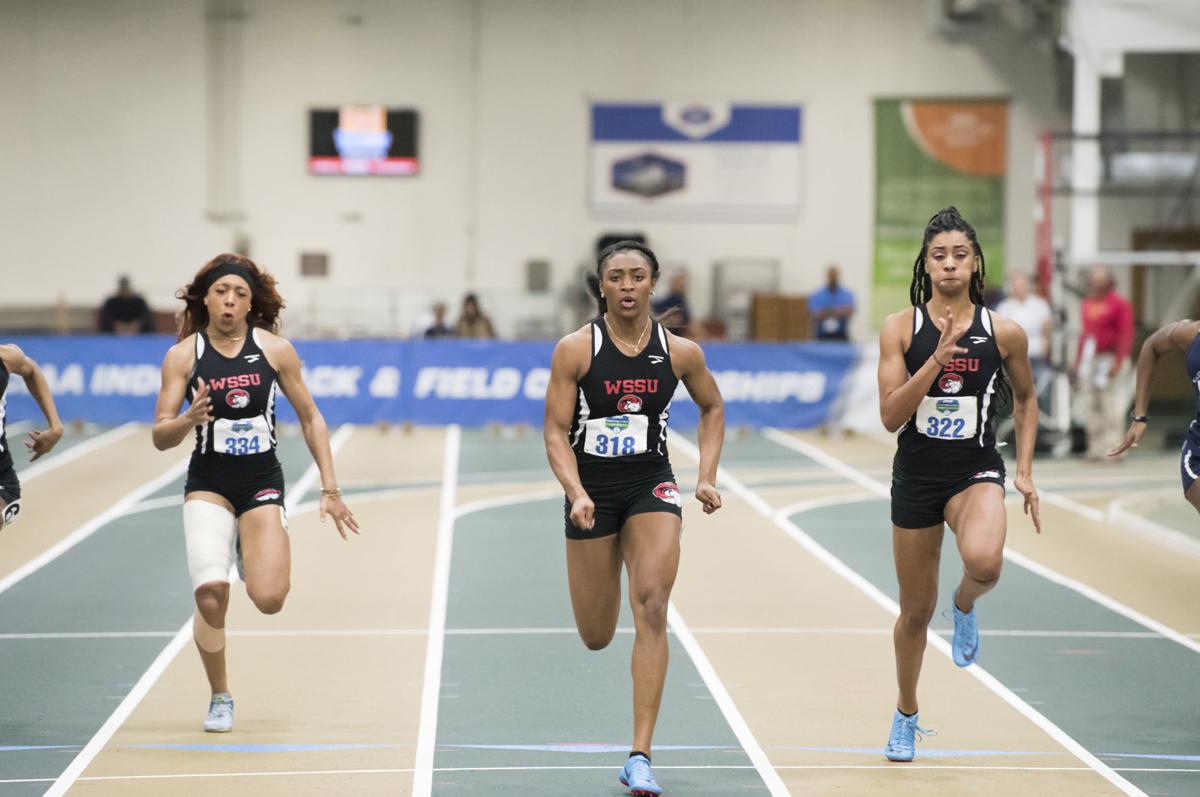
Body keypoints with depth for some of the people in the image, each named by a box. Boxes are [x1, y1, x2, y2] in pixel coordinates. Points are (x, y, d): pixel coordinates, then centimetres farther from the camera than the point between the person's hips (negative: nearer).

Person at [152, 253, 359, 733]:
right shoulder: (183, 356, -4)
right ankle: (220, 698, 5)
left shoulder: (275, 350, -2)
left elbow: (310, 418, 7)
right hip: (208, 483, 0)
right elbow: (160, 437, -4)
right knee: (211, 594, -20)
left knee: (268, 599, -17)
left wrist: (330, 490, 4)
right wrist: (190, 420, -26)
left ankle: (252, 556, 22)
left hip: (262, 482, 1)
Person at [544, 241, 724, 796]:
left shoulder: (680, 352, -4)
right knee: (596, 638, 8)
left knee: (651, 608, -20)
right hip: (592, 489, 0)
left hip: (651, 485, 0)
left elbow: (712, 408, 14)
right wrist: (577, 494, -23)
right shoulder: (575, 349, -10)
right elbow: (556, 432, -9)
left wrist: (707, 477, 3)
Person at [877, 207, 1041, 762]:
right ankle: (906, 715, 36)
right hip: (916, 476, 1)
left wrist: (1025, 472, 8)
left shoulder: (1004, 334, -4)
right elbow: (890, 416, -12)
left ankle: (965, 606, 3)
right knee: (916, 610, 11)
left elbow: (1025, 399, 14)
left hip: (976, 471, -1)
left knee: (984, 561, -34)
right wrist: (936, 359, -23)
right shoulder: (900, 328, -6)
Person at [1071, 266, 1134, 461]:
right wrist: (1077, 362, 19)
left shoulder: (1119, 304, -5)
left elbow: (1126, 335, -10)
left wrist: (1118, 362, -18)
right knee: (1092, 406, 6)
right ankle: (1096, 448, 10)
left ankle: (1112, 450, -7)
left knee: (1112, 406, -8)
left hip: (1111, 359, -7)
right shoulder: (1087, 304, 17)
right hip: (1089, 360, 7)